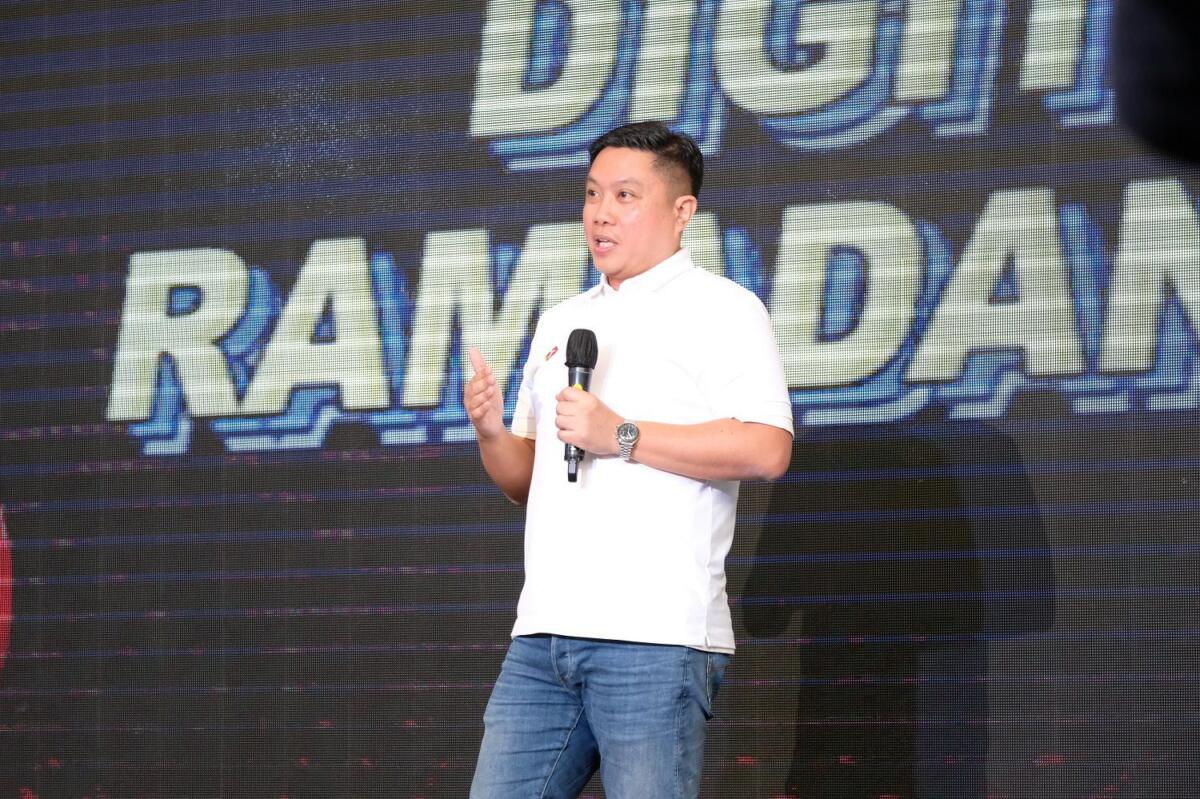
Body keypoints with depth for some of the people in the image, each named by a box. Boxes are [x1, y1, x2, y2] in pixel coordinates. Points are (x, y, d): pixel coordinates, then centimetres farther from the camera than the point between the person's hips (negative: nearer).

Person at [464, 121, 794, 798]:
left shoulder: (720, 309, 0)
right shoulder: (561, 323, 23)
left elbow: (766, 450, -14)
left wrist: (621, 437, -15)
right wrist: (492, 434, 4)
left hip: (654, 639, -7)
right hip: (543, 636, 7)